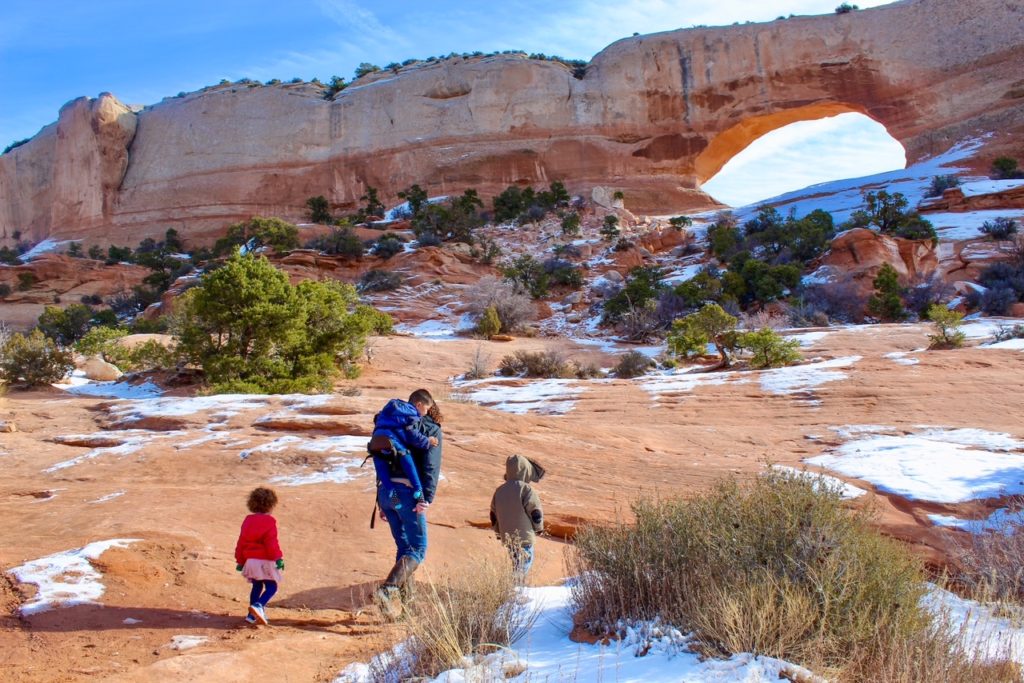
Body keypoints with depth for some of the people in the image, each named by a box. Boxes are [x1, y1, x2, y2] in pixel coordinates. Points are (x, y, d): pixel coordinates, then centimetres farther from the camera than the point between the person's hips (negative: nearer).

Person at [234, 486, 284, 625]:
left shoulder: (247, 520, 10)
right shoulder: (269, 521, -11)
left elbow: (241, 542, 13)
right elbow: (271, 543, -18)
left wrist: (240, 560, 20)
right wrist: (278, 558, -15)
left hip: (250, 560, 7)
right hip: (265, 561, -7)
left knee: (257, 586, 18)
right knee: (271, 587, 0)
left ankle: (253, 614, 17)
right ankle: (258, 605, -21)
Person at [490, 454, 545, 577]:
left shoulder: (499, 491, 4)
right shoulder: (525, 489, -16)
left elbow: (494, 515, 11)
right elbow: (536, 512, -11)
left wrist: (499, 532, 25)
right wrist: (538, 527, 8)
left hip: (507, 537, 7)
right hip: (524, 537, -7)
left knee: (517, 566, 22)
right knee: (521, 569, -3)